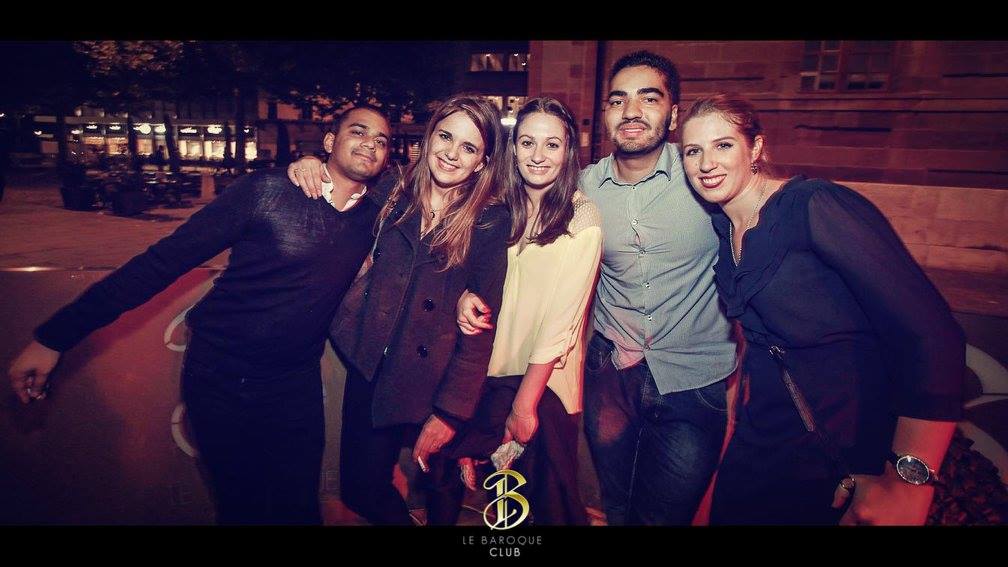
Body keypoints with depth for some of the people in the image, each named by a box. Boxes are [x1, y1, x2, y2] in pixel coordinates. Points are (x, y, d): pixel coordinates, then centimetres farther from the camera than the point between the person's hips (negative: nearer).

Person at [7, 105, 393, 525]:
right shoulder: (267, 190, -14)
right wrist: (55, 335, -15)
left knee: (298, 505, 13)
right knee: (240, 506, 14)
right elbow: (166, 259, -14)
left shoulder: (373, 216, -3)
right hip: (220, 376, -2)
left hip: (295, 384, 3)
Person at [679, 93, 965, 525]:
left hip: (854, 453, -6)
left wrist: (908, 482, -24)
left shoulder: (816, 206, -20)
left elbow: (931, 335, -24)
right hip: (762, 437, 7)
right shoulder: (723, 226, 1)